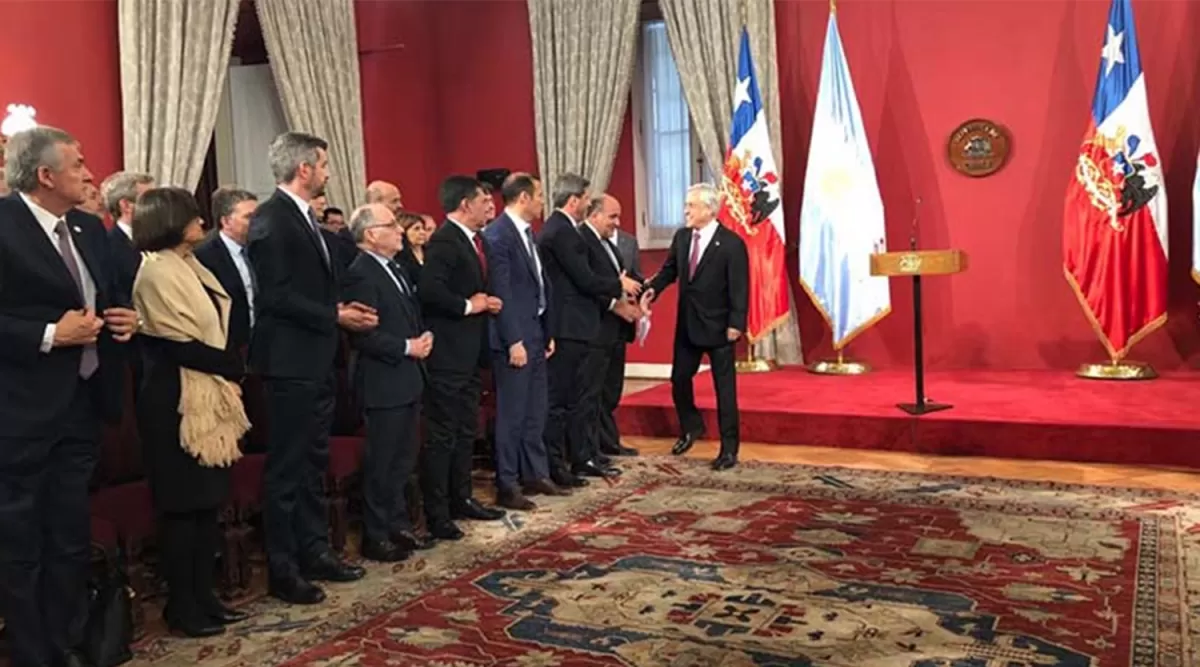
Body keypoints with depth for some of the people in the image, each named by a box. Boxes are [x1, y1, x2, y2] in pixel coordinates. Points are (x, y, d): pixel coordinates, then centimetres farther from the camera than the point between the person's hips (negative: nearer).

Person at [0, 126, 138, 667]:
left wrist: (124, 320, 0)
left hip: (81, 404, 8)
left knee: (71, 538, 17)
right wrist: (51, 336, -21)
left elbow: (107, 298, 20)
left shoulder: (89, 229, 10)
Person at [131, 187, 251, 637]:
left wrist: (231, 369, 0)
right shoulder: (157, 272, -13)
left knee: (207, 501, 12)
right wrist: (236, 366, -12)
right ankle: (182, 608, 12)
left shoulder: (191, 267, 13)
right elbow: (180, 345, -19)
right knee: (183, 505, 0)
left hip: (206, 397, 9)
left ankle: (203, 596, 22)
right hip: (176, 403, -9)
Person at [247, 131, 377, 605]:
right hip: (290, 362, -10)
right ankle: (283, 571, 9)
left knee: (314, 462, 16)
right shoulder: (271, 219, -14)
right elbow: (276, 296, -21)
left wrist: (342, 310, 4)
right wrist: (334, 316, -16)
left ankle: (315, 552, 27)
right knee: (286, 468, -1)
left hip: (316, 359, 10)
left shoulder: (305, 217, 15)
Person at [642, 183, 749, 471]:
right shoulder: (681, 237, 3)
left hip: (718, 326, -6)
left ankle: (729, 449, 12)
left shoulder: (731, 243, -15)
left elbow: (740, 287, -15)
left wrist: (736, 324, -20)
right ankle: (691, 427, 40)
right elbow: (669, 269, 11)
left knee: (725, 387, 3)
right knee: (679, 379, 14)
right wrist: (653, 288, -8)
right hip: (687, 323, 6)